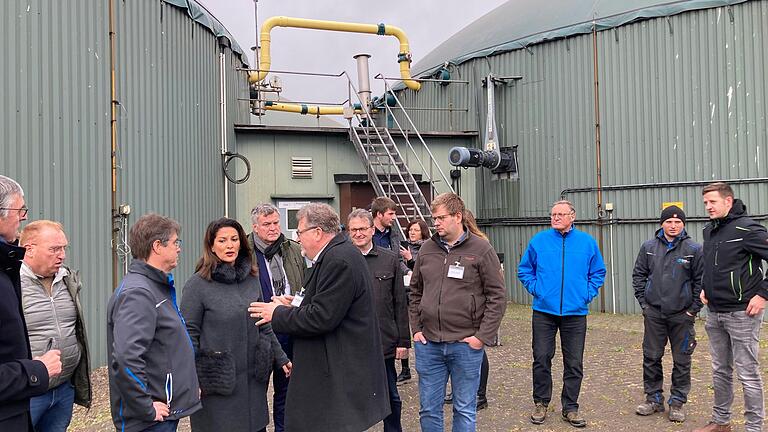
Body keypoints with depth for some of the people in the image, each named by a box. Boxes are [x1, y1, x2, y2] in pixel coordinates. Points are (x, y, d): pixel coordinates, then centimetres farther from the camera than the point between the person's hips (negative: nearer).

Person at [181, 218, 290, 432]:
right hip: (218, 380, -4)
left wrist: (281, 358, 15)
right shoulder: (198, 284, -8)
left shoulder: (252, 278, 6)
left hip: (253, 379, 5)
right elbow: (189, 334, -8)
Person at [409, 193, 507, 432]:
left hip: (465, 345, -3)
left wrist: (482, 336, -11)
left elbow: (497, 296, -6)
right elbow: (415, 292, 15)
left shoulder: (482, 250, -6)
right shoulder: (427, 249, 7)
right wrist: (416, 329, 7)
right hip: (428, 344, 4)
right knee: (428, 410, 13)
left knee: (465, 410, 10)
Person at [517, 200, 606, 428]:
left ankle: (570, 408, 21)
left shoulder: (587, 242, 4)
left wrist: (588, 293, 0)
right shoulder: (539, 240, 1)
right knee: (541, 359, 4)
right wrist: (534, 288, -2)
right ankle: (541, 403, 21)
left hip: (576, 313, 1)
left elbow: (598, 272, 12)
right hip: (544, 311, -1)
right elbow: (524, 269, 9)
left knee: (574, 364, 7)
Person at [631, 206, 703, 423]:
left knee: (682, 361, 6)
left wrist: (694, 309, -4)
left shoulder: (694, 249, -4)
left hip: (682, 315, -2)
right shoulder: (649, 247, 3)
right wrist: (643, 302, 2)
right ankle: (654, 398, 21)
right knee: (651, 358, 7)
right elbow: (638, 275, 9)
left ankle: (677, 402, 20)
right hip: (653, 313, 2)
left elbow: (701, 280, -1)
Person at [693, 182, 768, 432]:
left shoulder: (746, 229, -15)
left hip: (741, 313, -8)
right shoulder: (709, 230, 10)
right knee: (720, 371, 17)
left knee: (747, 374, 1)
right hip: (715, 313, 8)